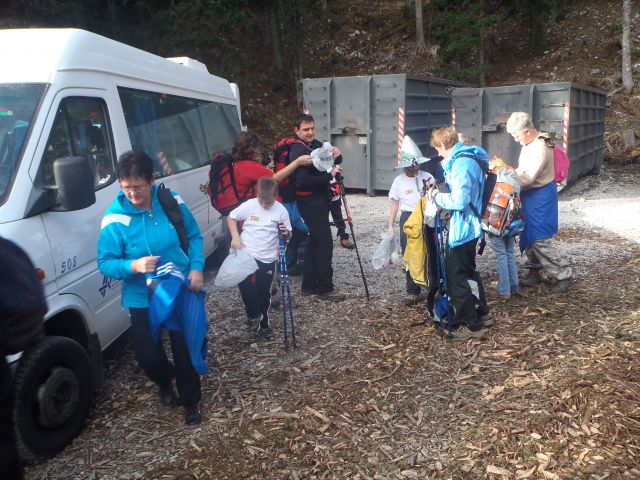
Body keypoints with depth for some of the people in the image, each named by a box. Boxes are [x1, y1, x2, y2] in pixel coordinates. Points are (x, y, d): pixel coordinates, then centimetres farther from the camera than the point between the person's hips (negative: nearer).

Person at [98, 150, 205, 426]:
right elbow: (105, 263, -12)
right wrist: (134, 266, -32)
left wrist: (196, 268, -10)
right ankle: (165, 383, 41)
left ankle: (190, 402, 33)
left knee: (185, 350, 6)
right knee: (147, 355, 3)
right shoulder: (115, 219, -16)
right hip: (141, 299, 0)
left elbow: (194, 237, 4)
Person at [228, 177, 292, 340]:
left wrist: (286, 232, -22)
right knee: (245, 284, -20)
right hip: (247, 253, 0)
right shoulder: (249, 205, -8)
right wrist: (235, 237, -10)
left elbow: (288, 235, 2)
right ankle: (253, 316, 4)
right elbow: (231, 218, 4)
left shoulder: (281, 210, -6)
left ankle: (264, 324, 30)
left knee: (264, 293, 8)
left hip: (267, 259, 1)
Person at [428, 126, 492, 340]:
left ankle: (470, 325, 8)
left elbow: (459, 201, -26)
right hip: (469, 226, 10)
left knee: (457, 275, -1)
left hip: (462, 228, -10)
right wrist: (441, 193, 10)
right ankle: (482, 314, 35)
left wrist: (438, 197, -11)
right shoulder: (467, 158, 11)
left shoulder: (462, 164, -22)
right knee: (467, 271, 22)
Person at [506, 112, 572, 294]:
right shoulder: (529, 143, 6)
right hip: (530, 195, 10)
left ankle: (563, 275, 5)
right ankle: (534, 271, 29)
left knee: (540, 240, -7)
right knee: (528, 236, 16)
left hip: (540, 197, -10)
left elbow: (528, 178, -26)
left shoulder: (540, 148, -24)